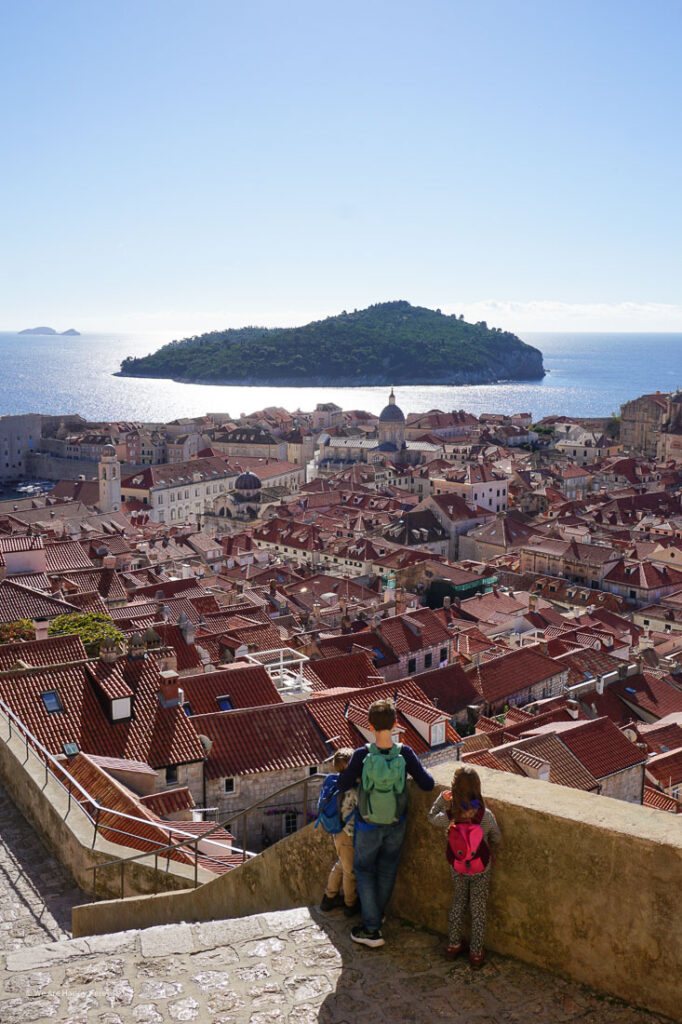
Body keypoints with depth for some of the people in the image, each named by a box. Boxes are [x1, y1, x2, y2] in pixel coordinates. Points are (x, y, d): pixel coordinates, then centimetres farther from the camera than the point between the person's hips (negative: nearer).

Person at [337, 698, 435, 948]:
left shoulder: (362, 755, -26)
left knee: (364, 869, 16)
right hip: (397, 823, 3)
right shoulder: (405, 754, -21)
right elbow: (428, 784, -14)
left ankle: (372, 929, 16)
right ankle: (378, 913, 44)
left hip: (369, 825, -3)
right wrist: (412, 770, 4)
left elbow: (343, 785, -14)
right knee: (387, 869, 23)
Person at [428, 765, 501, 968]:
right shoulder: (486, 816, -27)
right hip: (482, 870, -1)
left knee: (458, 904, 24)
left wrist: (442, 799, -8)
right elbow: (496, 840, -7)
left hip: (458, 870, 1)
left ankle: (453, 945, 36)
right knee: (478, 910, 16)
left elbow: (432, 817, 0)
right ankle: (476, 953, 27)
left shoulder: (449, 817, -24)